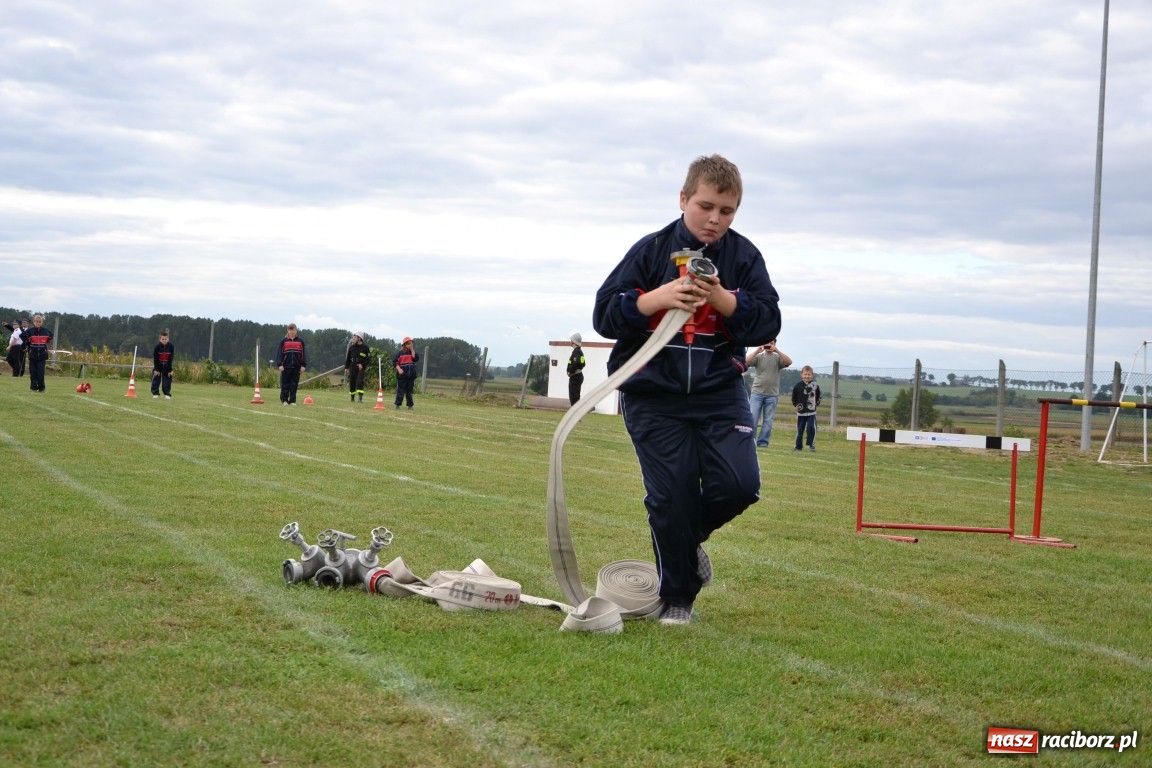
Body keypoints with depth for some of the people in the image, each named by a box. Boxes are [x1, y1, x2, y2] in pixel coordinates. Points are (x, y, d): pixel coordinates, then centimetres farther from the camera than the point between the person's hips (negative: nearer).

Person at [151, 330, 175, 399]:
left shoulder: (171, 346, -15)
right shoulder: (157, 346, -18)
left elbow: (171, 358, -10)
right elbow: (155, 358, -13)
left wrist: (170, 369, -11)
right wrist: (156, 369, -14)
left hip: (167, 365, 1)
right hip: (158, 365, -1)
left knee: (167, 380, -1)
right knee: (156, 378, -2)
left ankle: (167, 394, 5)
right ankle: (155, 393, 6)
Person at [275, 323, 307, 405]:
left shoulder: (300, 341, 8)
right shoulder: (284, 341, 4)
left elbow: (303, 354, 8)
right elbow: (279, 353, 2)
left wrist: (303, 365, -1)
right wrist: (279, 364, -8)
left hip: (296, 367, 1)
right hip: (286, 366, -1)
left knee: (294, 384, 2)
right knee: (285, 384, 0)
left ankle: (292, 401, 7)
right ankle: (284, 400, 9)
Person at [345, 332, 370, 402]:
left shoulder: (365, 347, -1)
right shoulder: (351, 347, 9)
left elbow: (368, 358, -1)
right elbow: (348, 358, 14)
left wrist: (362, 365, -13)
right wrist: (346, 368, 8)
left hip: (361, 368, -4)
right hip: (352, 367, 4)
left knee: (360, 381, -18)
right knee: (352, 383, 4)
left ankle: (360, 398, -19)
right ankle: (352, 398, 18)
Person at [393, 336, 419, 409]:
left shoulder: (412, 352, 10)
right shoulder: (399, 352, 0)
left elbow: (416, 359, -6)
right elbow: (394, 361, -4)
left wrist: (412, 350, -5)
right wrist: (399, 369, -17)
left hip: (411, 374, 3)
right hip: (402, 374, -3)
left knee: (409, 391, 8)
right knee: (400, 390, -4)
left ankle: (410, 405, 12)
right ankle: (398, 404, 1)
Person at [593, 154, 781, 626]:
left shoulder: (744, 256, 3)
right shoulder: (651, 250, -1)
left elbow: (768, 322, -4)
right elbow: (604, 315, -5)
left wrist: (723, 300, -20)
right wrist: (657, 297, -21)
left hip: (720, 391, 2)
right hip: (653, 396, -1)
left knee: (738, 483, -13)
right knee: (671, 497, -2)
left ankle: (691, 536, 20)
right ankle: (677, 597, 17)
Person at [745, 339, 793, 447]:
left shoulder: (778, 358, 5)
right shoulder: (758, 356, 5)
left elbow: (789, 362, -14)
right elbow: (746, 362, -11)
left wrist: (776, 351, -20)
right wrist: (758, 350, -15)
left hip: (772, 395, 1)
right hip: (757, 392, -1)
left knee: (768, 421, 2)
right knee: (752, 418, -7)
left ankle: (763, 442, 7)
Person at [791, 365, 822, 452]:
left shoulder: (815, 386, -1)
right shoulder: (798, 385, -4)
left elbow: (818, 396, 16)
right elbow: (794, 397, 8)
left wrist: (817, 403, 5)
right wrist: (796, 404, -2)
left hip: (811, 412, 0)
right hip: (801, 412, 0)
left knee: (811, 428, -13)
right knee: (800, 429, 6)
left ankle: (811, 444, 1)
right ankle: (799, 446, 16)